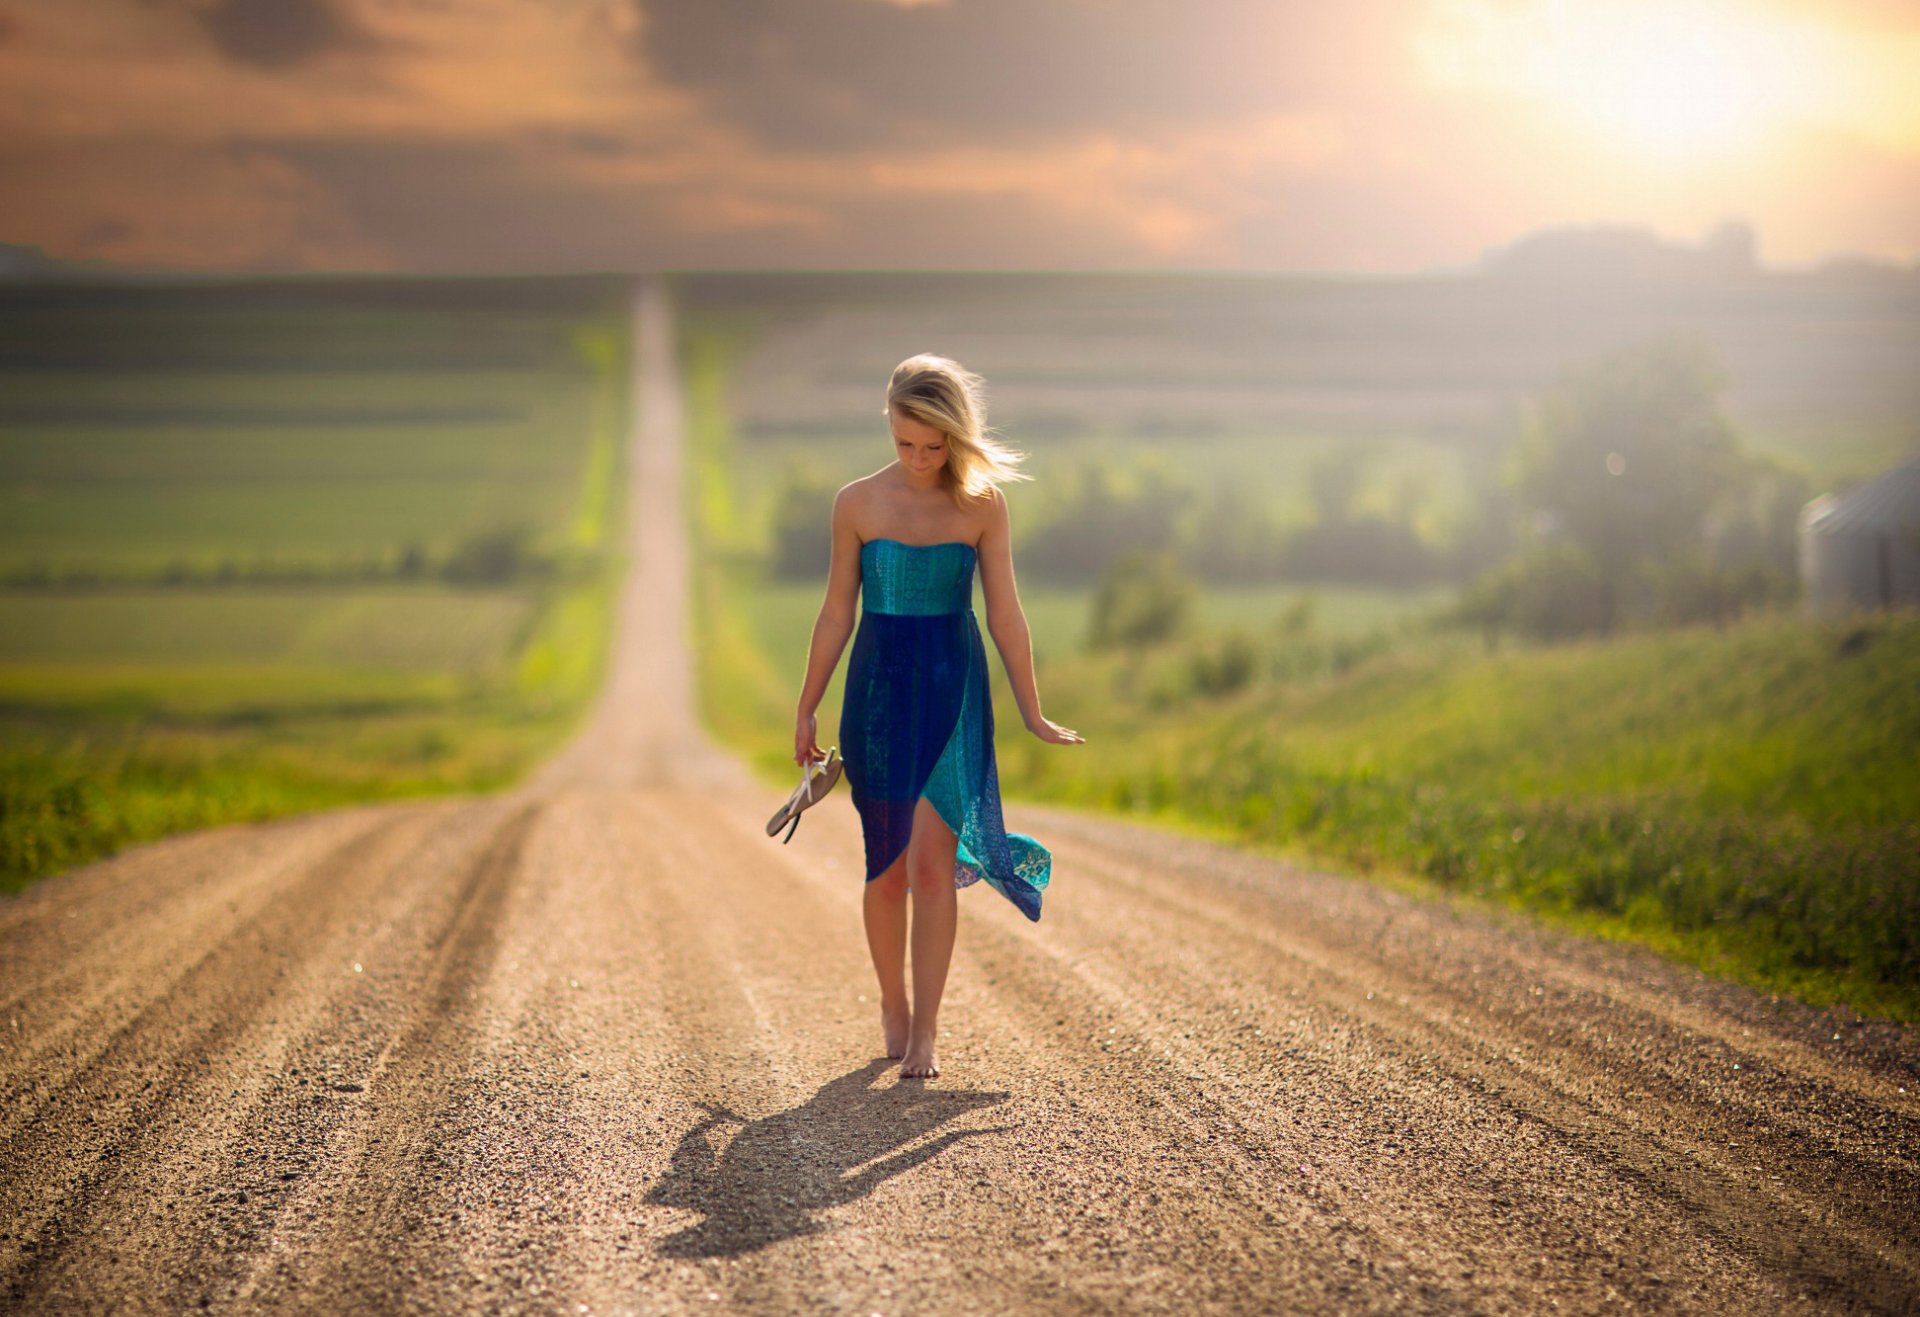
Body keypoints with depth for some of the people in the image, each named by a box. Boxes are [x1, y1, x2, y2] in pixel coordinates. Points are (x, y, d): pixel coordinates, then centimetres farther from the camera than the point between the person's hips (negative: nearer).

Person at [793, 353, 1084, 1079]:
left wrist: (1032, 713, 4)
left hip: (953, 690, -1)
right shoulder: (858, 504, -1)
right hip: (879, 688, 1)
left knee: (930, 861, -10)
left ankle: (924, 1033, -8)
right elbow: (836, 614, 6)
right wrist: (806, 710, 8)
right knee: (887, 868, 8)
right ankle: (892, 1006, 28)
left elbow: (1005, 613, 3)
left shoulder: (982, 506, -2)